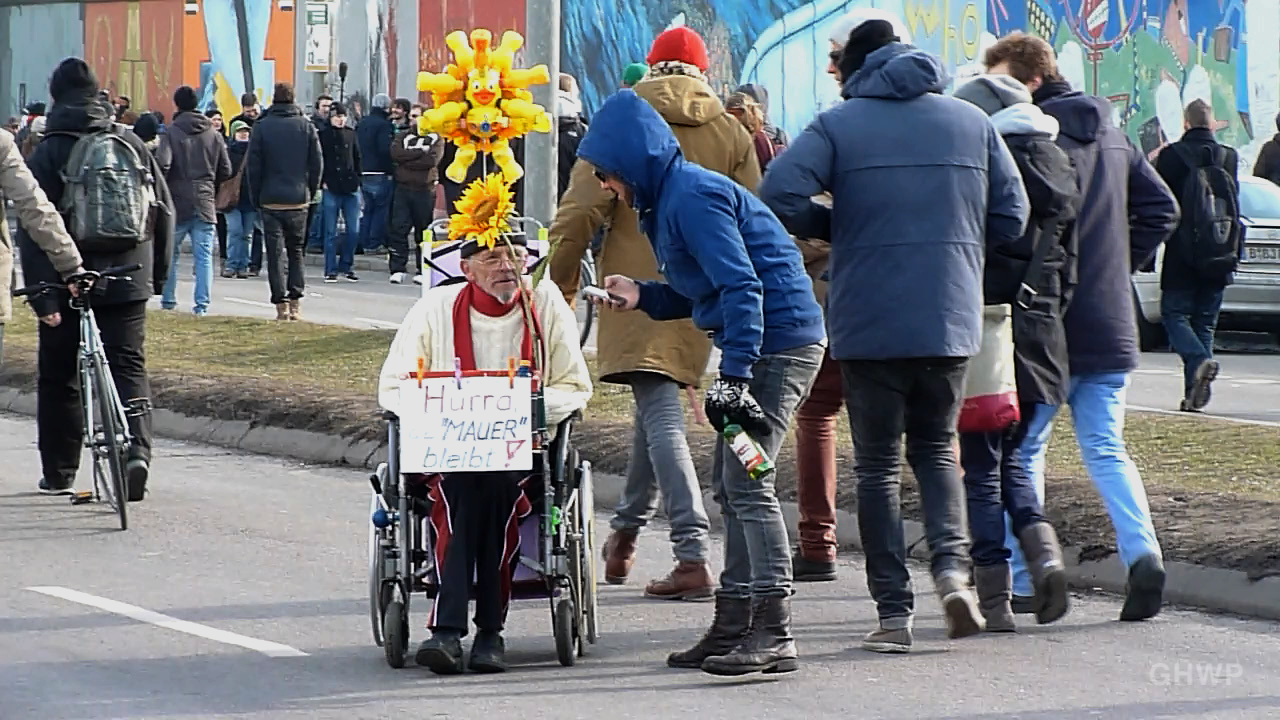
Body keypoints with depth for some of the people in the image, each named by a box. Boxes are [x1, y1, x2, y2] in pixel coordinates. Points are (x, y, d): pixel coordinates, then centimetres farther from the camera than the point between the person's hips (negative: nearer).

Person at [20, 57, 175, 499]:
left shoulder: (49, 152, -6)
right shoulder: (130, 144, 4)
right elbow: (163, 211, 9)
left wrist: (43, 294, -14)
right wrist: (157, 273, 19)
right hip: (126, 281, 2)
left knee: (59, 377, 11)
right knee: (128, 367, 4)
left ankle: (58, 472, 18)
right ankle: (136, 450, -19)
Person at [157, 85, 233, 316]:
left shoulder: (172, 132, -7)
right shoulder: (214, 134, 4)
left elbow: (162, 165, -17)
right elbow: (226, 171, 7)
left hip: (178, 202, -2)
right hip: (205, 203, 2)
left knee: (170, 252, 12)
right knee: (204, 255, 2)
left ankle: (168, 300, 17)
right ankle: (202, 304, -5)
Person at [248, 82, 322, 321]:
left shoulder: (262, 127, -3)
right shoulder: (306, 126, 1)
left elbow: (254, 167, -2)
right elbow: (317, 164, 3)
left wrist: (256, 198, 6)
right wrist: (310, 192, 13)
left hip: (271, 201, -2)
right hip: (299, 200, 2)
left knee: (275, 253, 0)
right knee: (296, 251, 13)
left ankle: (281, 306, -6)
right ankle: (295, 304, 6)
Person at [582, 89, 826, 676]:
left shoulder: (692, 197, -16)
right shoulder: (670, 197, 17)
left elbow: (741, 286, -24)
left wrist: (734, 375, -29)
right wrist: (642, 297, 11)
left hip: (778, 342, -11)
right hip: (757, 345, 11)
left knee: (747, 481, -13)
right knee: (730, 484, 12)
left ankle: (774, 636, -15)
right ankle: (733, 627, 16)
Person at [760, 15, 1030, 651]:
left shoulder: (838, 125, -1)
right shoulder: (972, 122, 8)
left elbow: (780, 197, -13)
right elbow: (1011, 215, 6)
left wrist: (837, 227, 5)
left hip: (869, 324, -2)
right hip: (951, 320, 3)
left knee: (877, 465, 7)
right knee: (935, 450, 19)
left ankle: (893, 612, 2)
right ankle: (952, 563, -5)